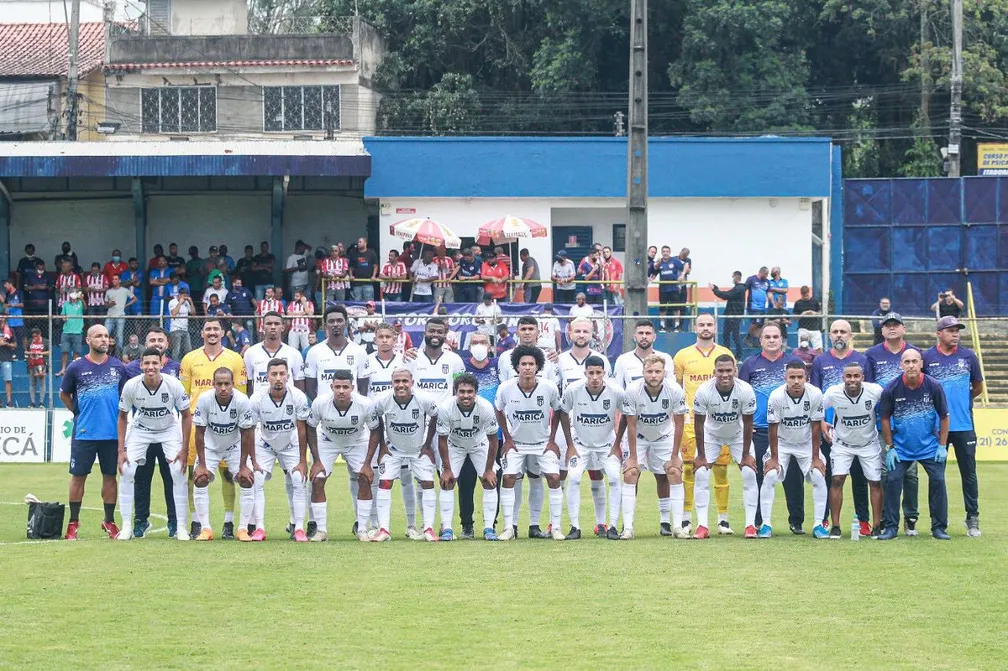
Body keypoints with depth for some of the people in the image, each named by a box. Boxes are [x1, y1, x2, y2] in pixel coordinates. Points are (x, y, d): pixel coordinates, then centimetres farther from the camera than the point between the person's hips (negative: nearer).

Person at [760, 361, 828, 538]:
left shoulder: (815, 394, -23)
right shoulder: (776, 396, -26)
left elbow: (816, 427, -14)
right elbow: (773, 428, -17)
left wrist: (815, 457, -12)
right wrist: (774, 458, -15)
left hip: (806, 443, 1)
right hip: (782, 443, -1)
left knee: (819, 477, -11)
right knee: (769, 476, -15)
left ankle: (819, 524, 0)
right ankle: (766, 525, -7)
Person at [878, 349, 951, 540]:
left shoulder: (934, 386, -10)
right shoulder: (891, 389, -11)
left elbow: (944, 417, -1)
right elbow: (885, 419, 1)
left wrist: (942, 446, -4)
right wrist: (889, 448, -2)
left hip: (929, 445, 0)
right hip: (901, 447, 0)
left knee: (938, 481, -6)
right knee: (892, 481, -8)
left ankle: (939, 527, 6)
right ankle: (891, 527, 2)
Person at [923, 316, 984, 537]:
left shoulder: (968, 356, 5)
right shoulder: (927, 358, 0)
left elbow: (978, 387, 15)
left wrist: (962, 401, 12)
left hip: (964, 426, 1)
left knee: (969, 473, 2)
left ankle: (973, 519, 7)